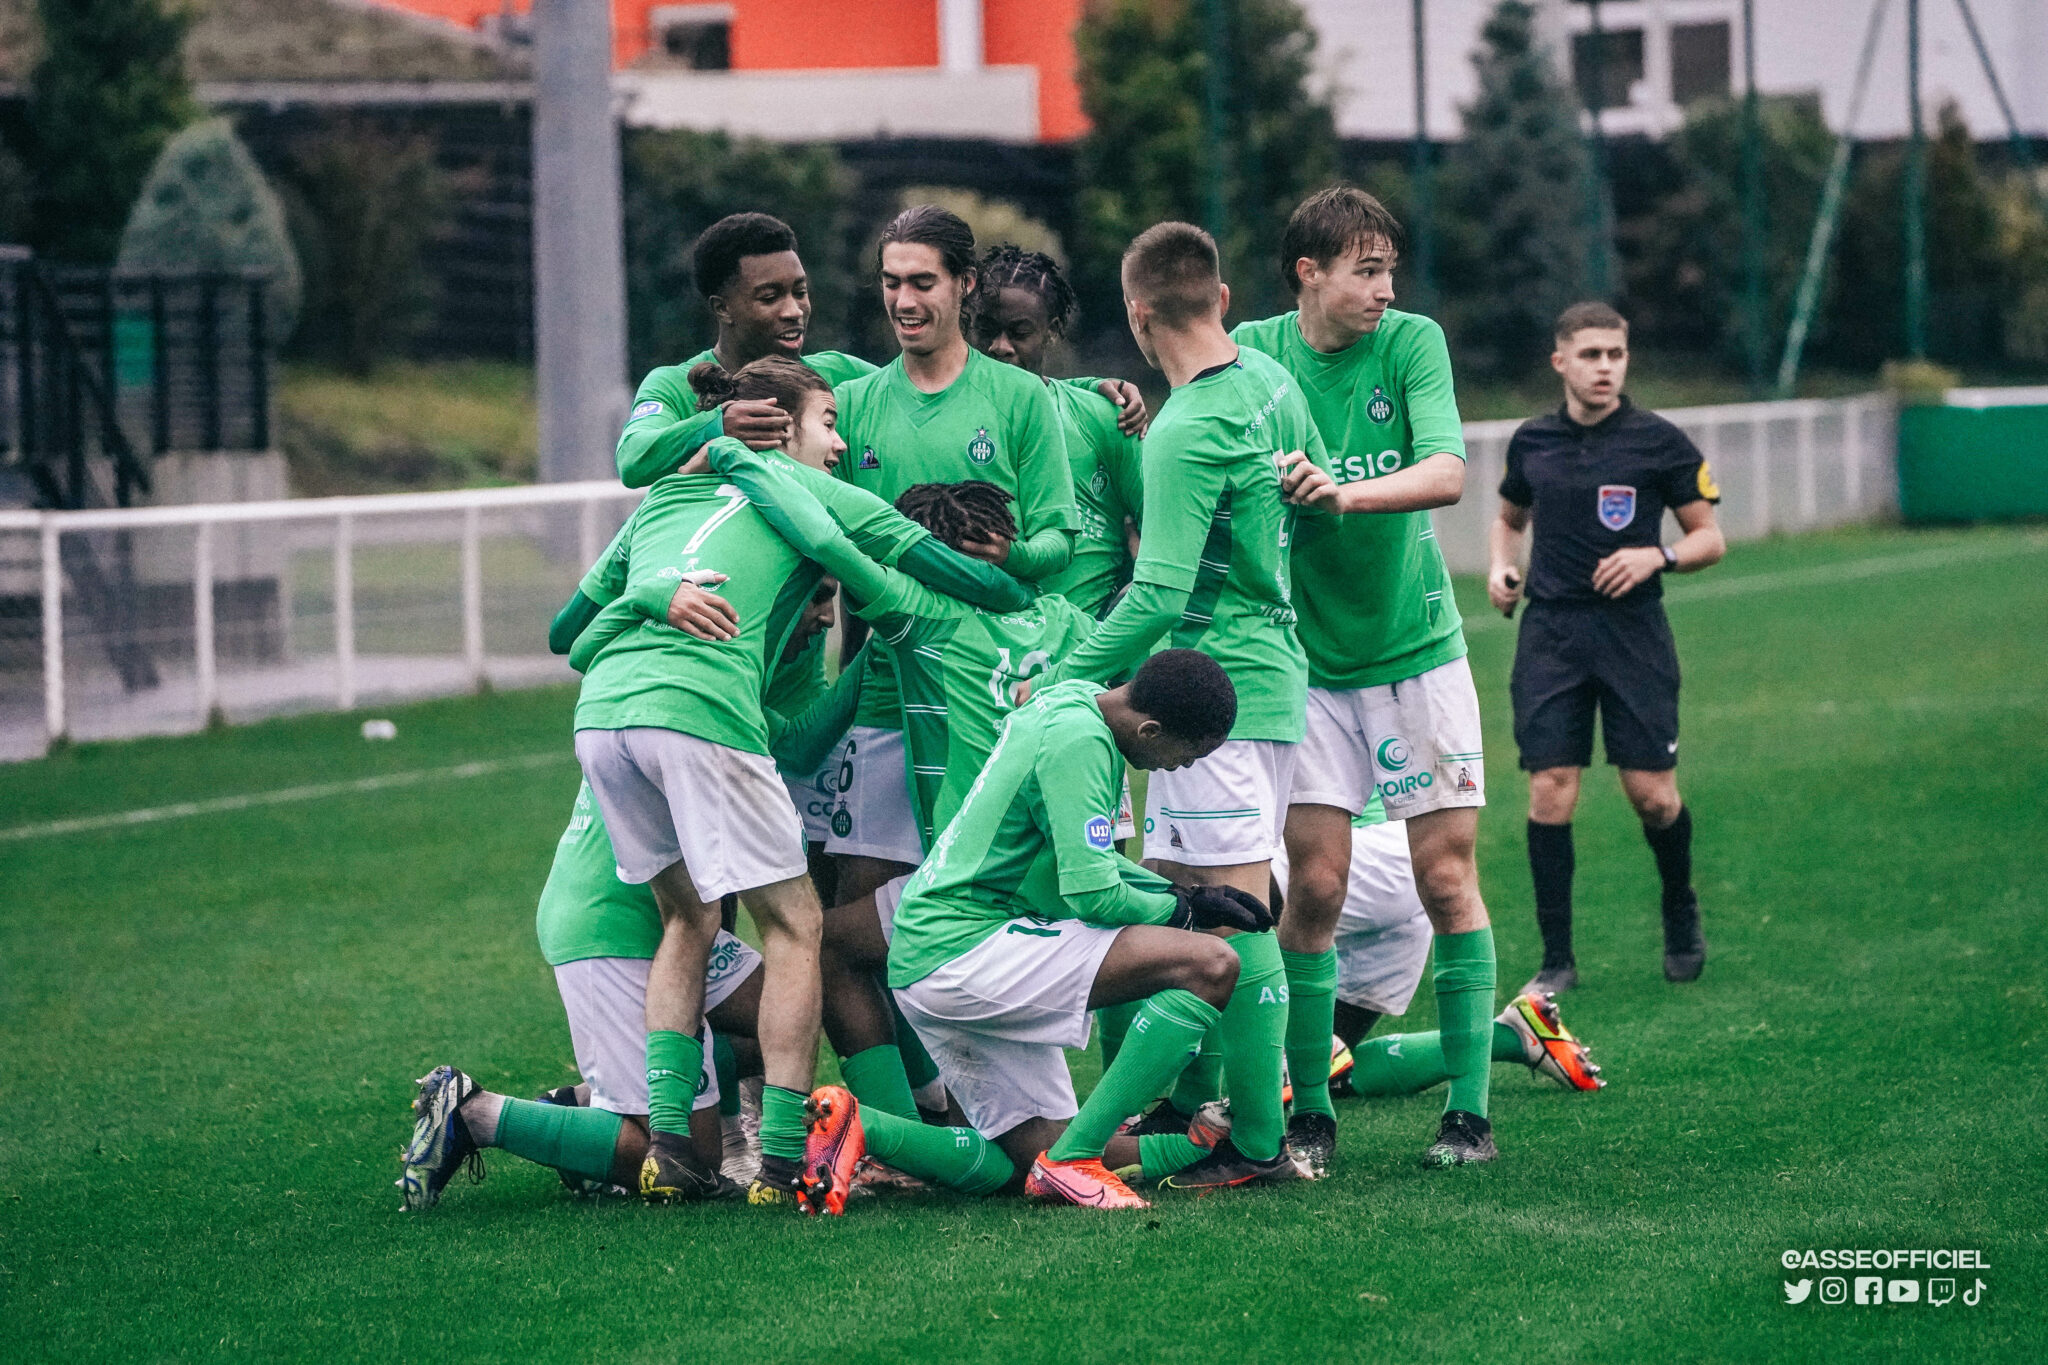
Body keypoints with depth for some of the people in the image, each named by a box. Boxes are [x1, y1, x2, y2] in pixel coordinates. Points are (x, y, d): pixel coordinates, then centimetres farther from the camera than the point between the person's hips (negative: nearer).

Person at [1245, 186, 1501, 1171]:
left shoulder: (1412, 343, -8)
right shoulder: (1252, 352, -4)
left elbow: (1447, 473, -21)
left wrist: (1346, 493, -38)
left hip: (1416, 649, 0)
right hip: (1306, 658, 0)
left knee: (1447, 878, -2)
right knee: (1315, 885, -4)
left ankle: (1468, 1107, 5)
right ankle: (1309, 1110, 7)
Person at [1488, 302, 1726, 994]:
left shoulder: (1660, 442, -1)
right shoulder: (1532, 442, 8)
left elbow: (1710, 539, 3)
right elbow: (1510, 517, 26)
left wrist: (1657, 555, -15)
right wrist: (1502, 566, 6)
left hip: (1633, 631, -2)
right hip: (1550, 631, 2)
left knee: (1652, 794, -3)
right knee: (1550, 794, -6)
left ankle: (1680, 911, 27)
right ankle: (1557, 961, 2)